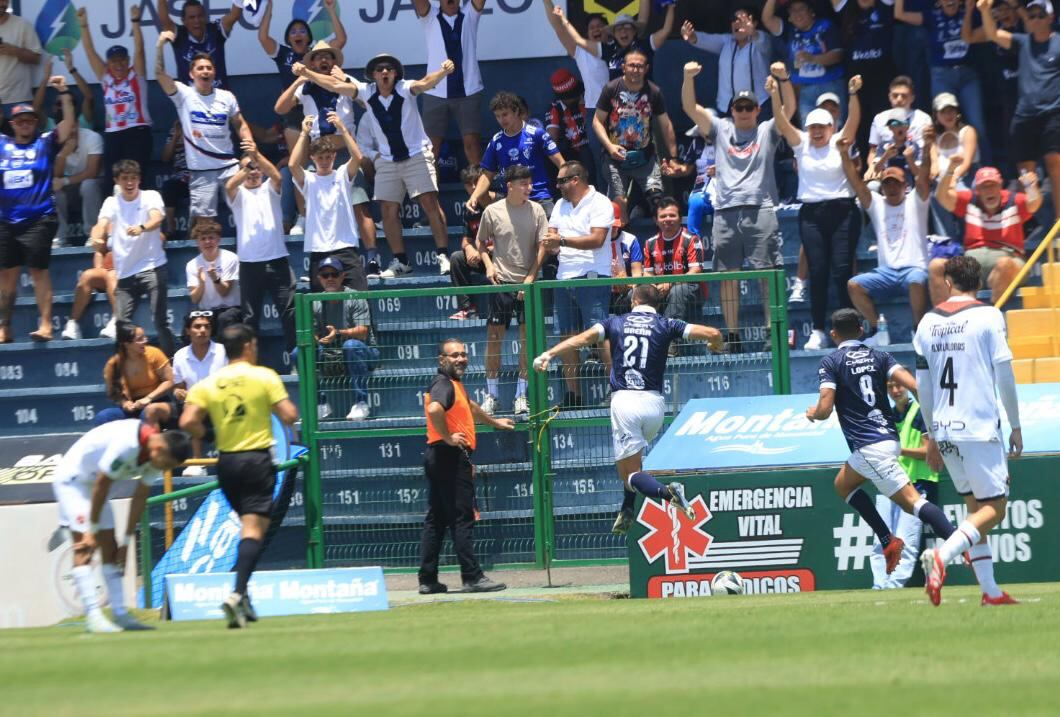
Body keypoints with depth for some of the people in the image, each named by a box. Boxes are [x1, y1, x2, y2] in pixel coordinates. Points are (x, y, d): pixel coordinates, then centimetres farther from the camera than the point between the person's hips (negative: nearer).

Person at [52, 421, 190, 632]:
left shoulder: (158, 454, -8)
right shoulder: (126, 445, -34)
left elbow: (140, 498, -1)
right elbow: (101, 486, -25)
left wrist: (126, 541, 1)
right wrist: (92, 531, -16)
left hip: (93, 482, 9)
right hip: (71, 480, -9)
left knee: (111, 549, 5)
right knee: (84, 550, -16)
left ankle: (120, 614, 7)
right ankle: (93, 616, -22)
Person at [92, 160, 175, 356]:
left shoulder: (151, 197, 0)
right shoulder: (111, 203, 8)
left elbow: (157, 218, -20)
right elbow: (102, 224, -9)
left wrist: (141, 228, -43)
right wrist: (97, 238, -33)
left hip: (152, 268, -3)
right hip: (125, 273, 3)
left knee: (161, 320, -8)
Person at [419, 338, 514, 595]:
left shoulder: (455, 384, 20)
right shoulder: (444, 384, -12)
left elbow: (469, 407, 41)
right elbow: (434, 409, -34)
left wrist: (494, 422, 55)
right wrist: (448, 437, -24)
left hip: (438, 458, 11)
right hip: (451, 458, -11)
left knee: (436, 520, 11)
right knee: (462, 519, -9)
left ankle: (428, 580, 13)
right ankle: (472, 578, -10)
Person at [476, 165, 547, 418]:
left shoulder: (536, 210, 1)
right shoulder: (492, 211, -1)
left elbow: (541, 246, 1)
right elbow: (481, 242, 12)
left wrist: (531, 277, -8)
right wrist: (489, 265, -4)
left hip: (527, 283, 1)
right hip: (501, 282, -1)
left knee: (527, 337, 0)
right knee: (494, 337, -1)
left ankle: (521, 395, 8)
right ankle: (491, 395, 9)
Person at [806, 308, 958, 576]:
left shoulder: (831, 362, -2)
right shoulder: (879, 356, 12)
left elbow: (825, 409, -10)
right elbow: (913, 385, -3)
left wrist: (812, 413, 13)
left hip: (870, 447, -7)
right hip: (890, 438, 7)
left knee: (911, 500, -9)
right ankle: (888, 541, 5)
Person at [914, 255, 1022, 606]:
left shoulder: (928, 322, 9)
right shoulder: (987, 316, -4)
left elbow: (922, 385, 13)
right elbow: (1004, 376, -6)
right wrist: (1016, 427, 3)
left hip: (944, 431, 6)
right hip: (979, 429, -6)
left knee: (975, 506, 15)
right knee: (994, 508, -4)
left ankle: (990, 590, 11)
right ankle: (941, 555, -27)